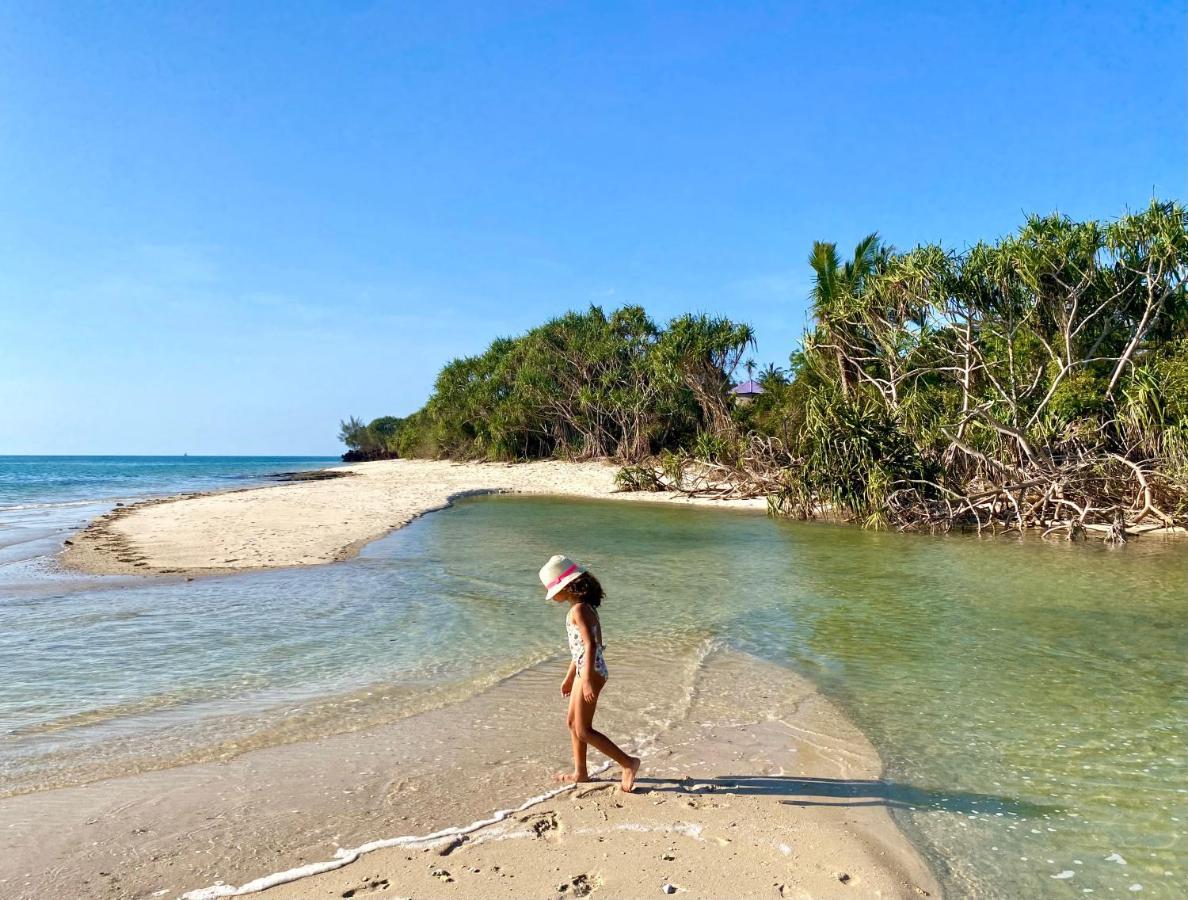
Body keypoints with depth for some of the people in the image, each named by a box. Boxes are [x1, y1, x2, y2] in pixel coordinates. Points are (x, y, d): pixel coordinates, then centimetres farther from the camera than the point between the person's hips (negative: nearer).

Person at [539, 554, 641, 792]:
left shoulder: (578, 610, -18)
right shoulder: (583, 607, 12)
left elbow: (590, 645, -26)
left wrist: (587, 680, -28)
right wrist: (569, 677, 26)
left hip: (591, 672, -10)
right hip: (584, 671, 10)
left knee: (584, 730, -2)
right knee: (573, 723, 18)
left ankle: (628, 763, 3)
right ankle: (580, 773, 30)